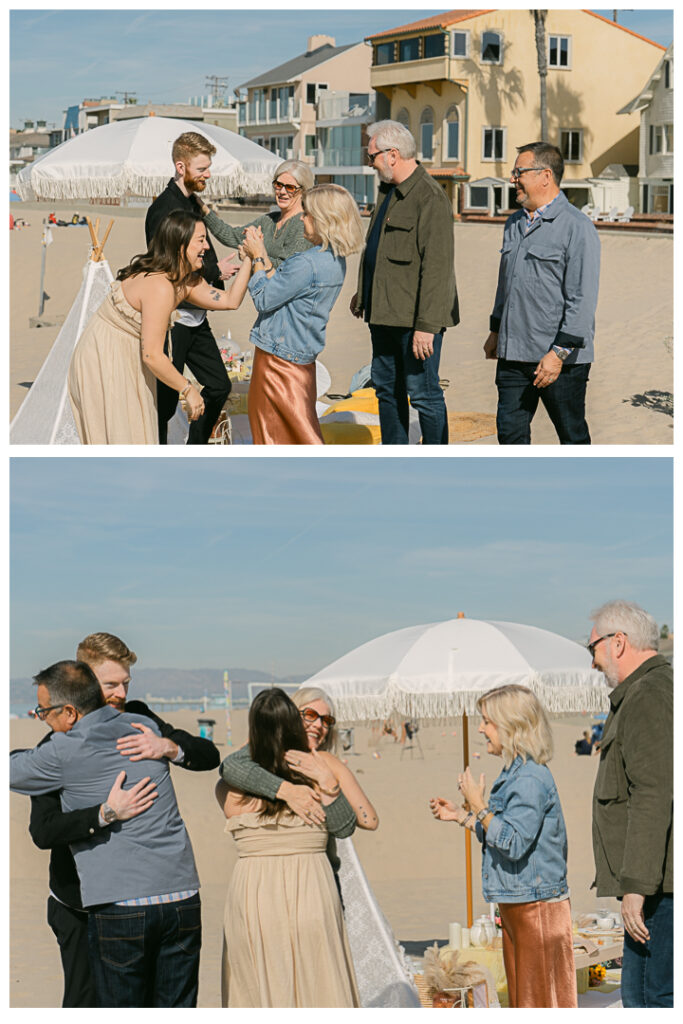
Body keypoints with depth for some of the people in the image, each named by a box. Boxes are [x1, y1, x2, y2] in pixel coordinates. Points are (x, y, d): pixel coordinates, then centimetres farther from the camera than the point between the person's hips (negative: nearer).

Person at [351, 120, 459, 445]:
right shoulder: (388, 191, 13)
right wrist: (363, 292, 29)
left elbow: (436, 268, -22)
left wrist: (426, 325, -25)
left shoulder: (430, 198, -18)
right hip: (385, 312, 10)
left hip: (416, 317, -10)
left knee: (422, 392, -4)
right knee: (387, 388, 15)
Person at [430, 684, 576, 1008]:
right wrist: (459, 815, 19)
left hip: (537, 906, -10)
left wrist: (479, 807, -19)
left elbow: (513, 843, -25)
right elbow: (499, 835, 19)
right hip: (517, 907, 10)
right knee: (523, 998, 17)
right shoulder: (515, 774, 13)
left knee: (542, 999, -4)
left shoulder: (531, 779, -19)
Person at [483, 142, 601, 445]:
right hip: (513, 353, 7)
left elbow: (582, 298, -15)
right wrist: (496, 331, 24)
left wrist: (559, 353, -19)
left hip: (561, 358, -7)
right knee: (510, 429, 6)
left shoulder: (577, 227, -11)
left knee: (572, 435, 4)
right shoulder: (515, 224, 14)